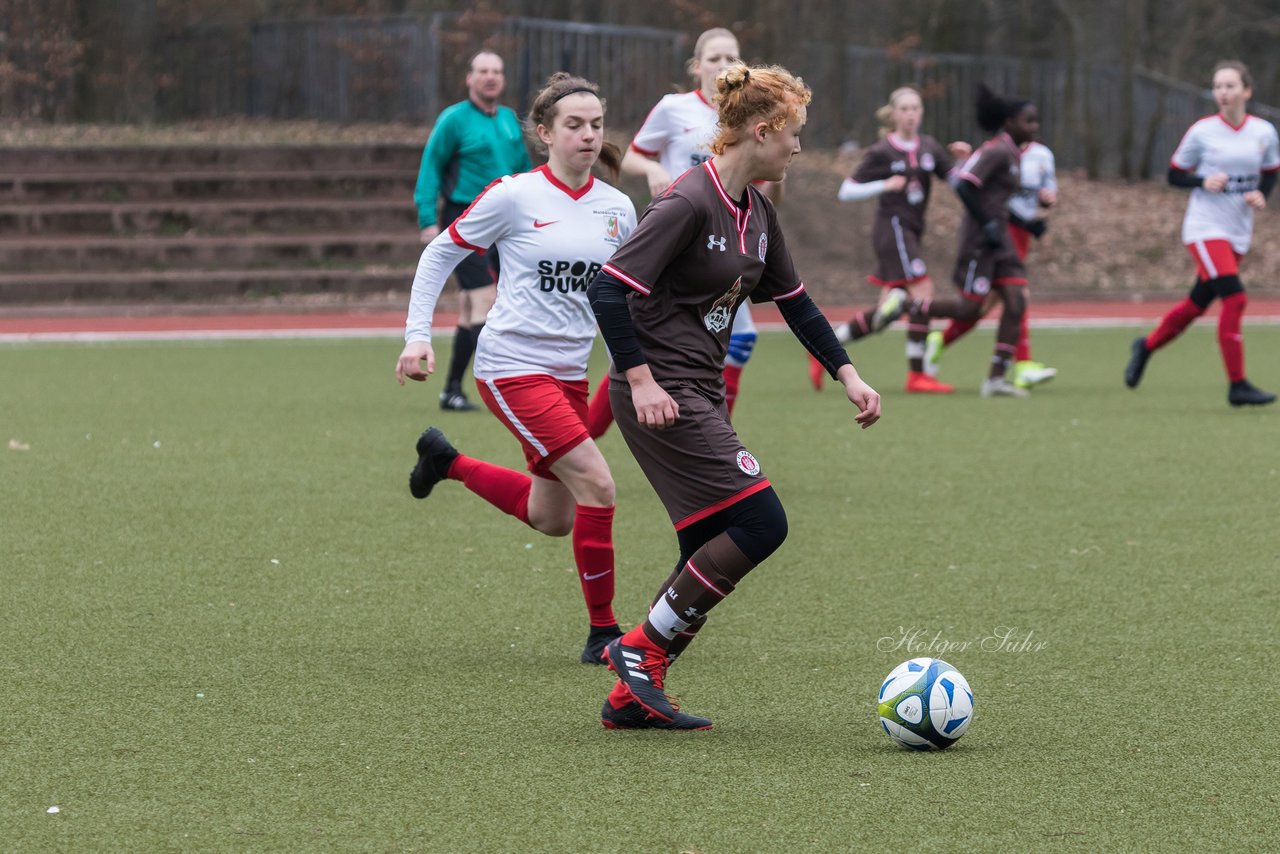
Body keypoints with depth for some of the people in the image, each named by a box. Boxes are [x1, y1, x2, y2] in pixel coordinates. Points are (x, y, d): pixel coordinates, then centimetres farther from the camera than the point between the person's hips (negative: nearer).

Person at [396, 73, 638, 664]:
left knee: (552, 518, 13)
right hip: (512, 366, -7)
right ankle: (602, 633, -6)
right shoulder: (514, 196, -10)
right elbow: (439, 255, 0)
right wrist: (418, 336, -7)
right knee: (597, 485, -18)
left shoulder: (616, 209, 5)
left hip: (570, 371, 7)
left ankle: (447, 461, 38)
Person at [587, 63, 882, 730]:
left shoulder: (756, 213, 11)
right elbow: (609, 289, -21)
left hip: (700, 396, 10)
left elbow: (794, 301, 21)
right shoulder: (688, 204, -18)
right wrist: (642, 380, -25)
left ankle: (632, 698, 13)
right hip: (662, 394, -10)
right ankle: (642, 649, -4)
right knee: (760, 524, -13)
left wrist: (847, 374, 14)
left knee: (714, 553, 8)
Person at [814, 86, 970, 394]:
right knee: (923, 293, -17)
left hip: (911, 233, 7)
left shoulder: (929, 147, 10)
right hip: (892, 227, -7)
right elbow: (846, 192, -5)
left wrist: (964, 158, -12)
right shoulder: (882, 152, -6)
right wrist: (884, 186, -17)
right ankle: (917, 375, -13)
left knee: (888, 311, 8)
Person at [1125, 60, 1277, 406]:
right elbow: (1175, 174, 0)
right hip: (1206, 228, -5)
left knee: (1197, 304, 12)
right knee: (1235, 299, -18)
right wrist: (1204, 182, -19)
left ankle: (1147, 346, 38)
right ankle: (1237, 385, -12)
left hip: (1239, 233, 5)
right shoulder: (1202, 131, -7)